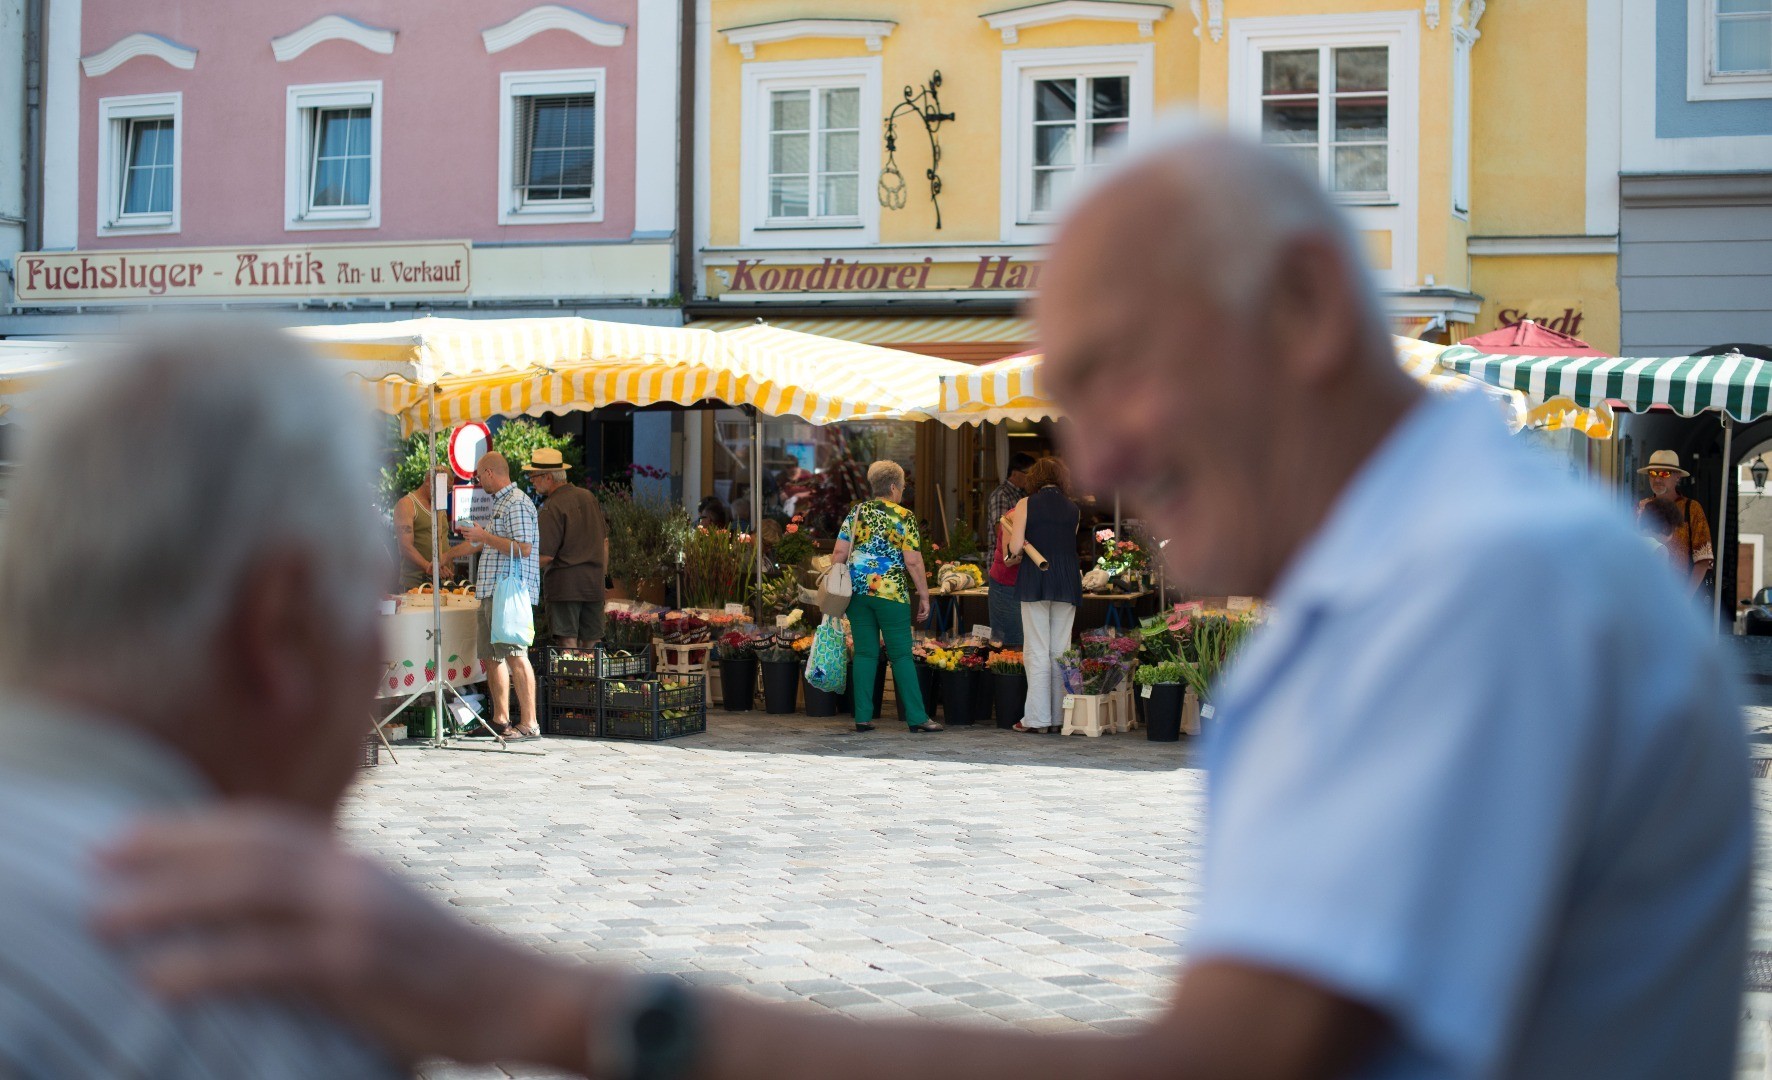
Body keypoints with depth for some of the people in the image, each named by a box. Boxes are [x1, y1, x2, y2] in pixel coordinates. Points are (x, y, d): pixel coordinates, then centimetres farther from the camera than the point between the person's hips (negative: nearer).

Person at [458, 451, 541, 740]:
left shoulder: (517, 503, -11)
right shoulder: (501, 503, 22)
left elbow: (523, 548, -20)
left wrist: (484, 537, -14)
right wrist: (478, 539, 25)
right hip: (493, 593, 11)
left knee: (515, 656, -12)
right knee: (492, 657, 12)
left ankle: (529, 724, -14)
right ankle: (500, 720, 18)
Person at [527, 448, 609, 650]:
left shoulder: (552, 508, -12)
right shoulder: (589, 497, 10)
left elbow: (545, 556, -16)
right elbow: (605, 541, 17)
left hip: (563, 582, -6)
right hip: (593, 584, 7)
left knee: (567, 641, -5)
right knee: (590, 643, 9)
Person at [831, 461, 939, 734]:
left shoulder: (856, 512, 8)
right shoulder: (904, 517, -3)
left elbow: (839, 552, 4)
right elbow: (913, 561, -8)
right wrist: (924, 596, -1)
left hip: (857, 589, 4)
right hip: (891, 590, -4)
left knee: (865, 653, 8)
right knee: (901, 655, 1)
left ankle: (863, 717, 5)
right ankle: (917, 718, 2)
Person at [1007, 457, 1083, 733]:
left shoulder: (1026, 505, -3)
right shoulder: (1074, 510, 8)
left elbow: (1015, 547, -9)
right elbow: (1068, 544, 10)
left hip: (1035, 580, -3)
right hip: (1067, 582, 3)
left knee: (1037, 650, -1)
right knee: (1061, 650, 8)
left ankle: (1038, 718, -3)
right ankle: (1059, 717, 8)